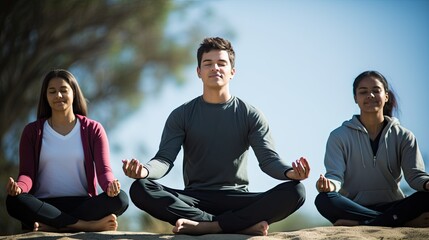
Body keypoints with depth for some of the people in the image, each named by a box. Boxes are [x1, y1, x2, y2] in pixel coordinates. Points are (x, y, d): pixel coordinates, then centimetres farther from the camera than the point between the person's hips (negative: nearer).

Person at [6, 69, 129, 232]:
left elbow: (103, 169, -1)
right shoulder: (33, 131, 12)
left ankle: (51, 225, -31)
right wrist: (19, 187, -25)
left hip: (82, 204, 0)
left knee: (120, 198, -29)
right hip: (45, 205, 0)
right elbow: (27, 172, 1)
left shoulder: (93, 129, 11)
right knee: (14, 201, -34)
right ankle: (89, 224, -32)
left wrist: (110, 185, -27)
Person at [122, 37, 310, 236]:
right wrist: (144, 171, -28)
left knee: (294, 192, -27)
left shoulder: (250, 115, 9)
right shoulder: (181, 115, 9)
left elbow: (269, 159, -1)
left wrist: (290, 172, -26)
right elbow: (165, 159, -3)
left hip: (237, 200, 0)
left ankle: (206, 226, -31)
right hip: (195, 199, 0)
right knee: (140, 189, -28)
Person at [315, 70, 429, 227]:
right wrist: (329, 185, -31)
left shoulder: (403, 137, 10)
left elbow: (415, 174, -3)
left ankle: (362, 224, -32)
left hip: (392, 207, 0)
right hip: (354, 208, 0)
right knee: (324, 200, -33)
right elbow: (335, 175, -4)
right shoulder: (340, 136, 8)